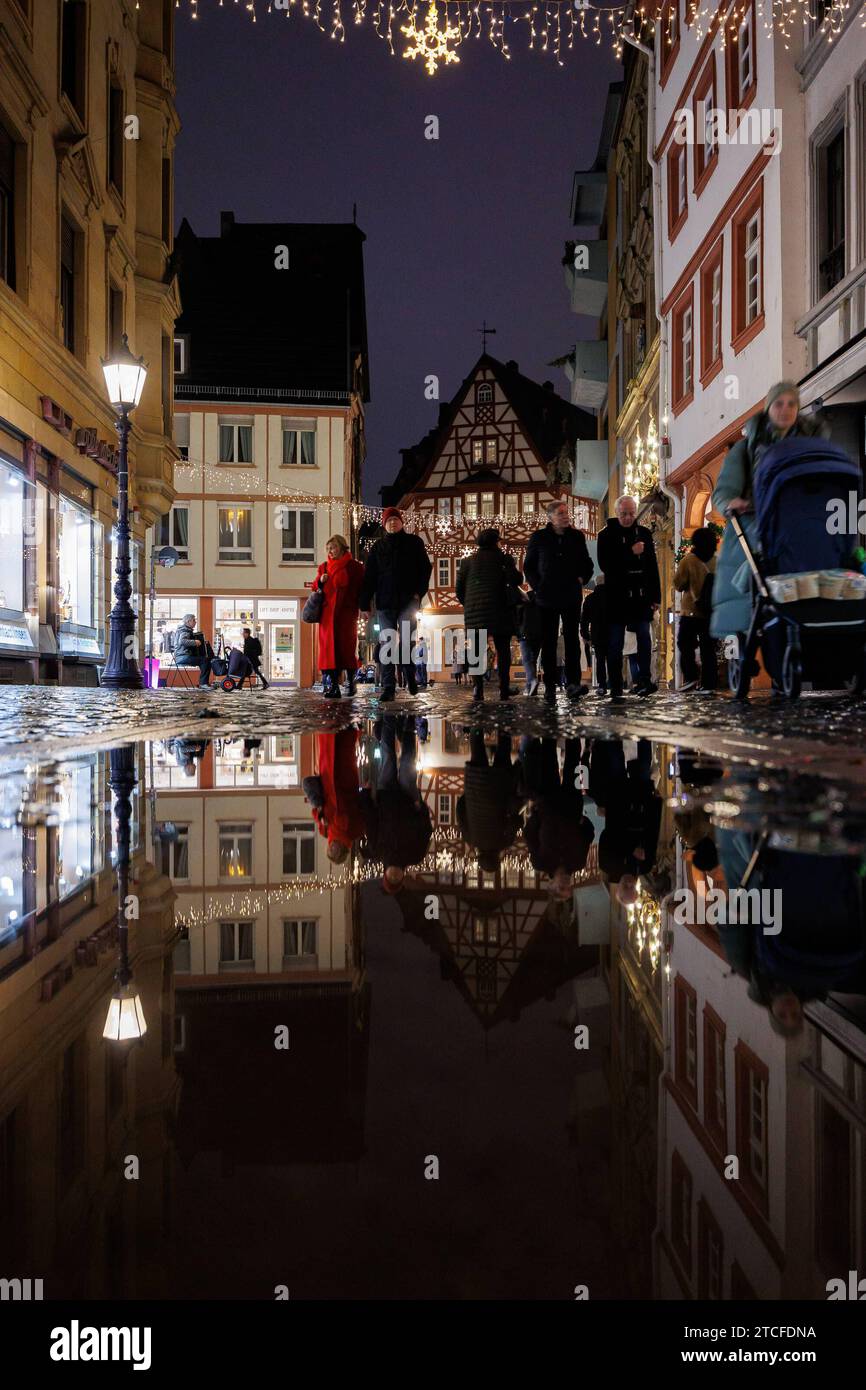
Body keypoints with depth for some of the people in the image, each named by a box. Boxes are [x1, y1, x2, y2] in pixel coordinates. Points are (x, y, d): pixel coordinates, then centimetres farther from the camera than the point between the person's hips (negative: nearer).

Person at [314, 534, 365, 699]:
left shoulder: (354, 567, 2)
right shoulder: (323, 567, 17)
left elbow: (362, 587, -3)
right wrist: (321, 581, 0)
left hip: (346, 613, -4)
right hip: (327, 613, 4)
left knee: (347, 647, -4)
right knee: (329, 648, -4)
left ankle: (351, 683, 9)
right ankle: (332, 687, -6)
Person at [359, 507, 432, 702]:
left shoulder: (414, 543, 9)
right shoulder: (378, 547, 14)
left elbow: (425, 568, 6)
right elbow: (368, 577, 10)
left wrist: (419, 592, -8)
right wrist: (364, 604, 3)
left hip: (408, 600, -2)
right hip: (385, 602, 3)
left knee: (406, 639, -15)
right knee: (387, 644, 0)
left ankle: (410, 677, 7)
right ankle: (388, 687, 1)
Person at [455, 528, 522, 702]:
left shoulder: (468, 561, 11)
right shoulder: (503, 558, 3)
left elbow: (459, 588, 9)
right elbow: (516, 580, -8)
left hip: (474, 612, 2)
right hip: (499, 610, -2)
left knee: (477, 649, 3)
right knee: (502, 649, 3)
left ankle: (478, 688, -8)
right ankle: (504, 688, -5)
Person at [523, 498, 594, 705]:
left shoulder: (577, 537, 8)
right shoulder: (538, 538, 2)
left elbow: (587, 564, 18)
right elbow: (528, 566, 8)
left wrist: (582, 579, 2)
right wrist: (536, 586, -3)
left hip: (571, 597, 1)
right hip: (547, 597, -1)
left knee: (572, 639, -5)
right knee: (548, 642, 2)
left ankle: (573, 682, -8)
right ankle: (549, 686, 6)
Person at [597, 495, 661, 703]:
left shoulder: (644, 533, 8)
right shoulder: (607, 535, 0)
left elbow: (653, 567, 9)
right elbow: (605, 565, -11)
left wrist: (656, 597, 5)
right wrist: (630, 552, -18)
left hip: (641, 597, 2)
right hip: (616, 598, -2)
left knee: (644, 639, -2)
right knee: (615, 644, 1)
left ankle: (644, 680, 4)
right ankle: (615, 688, 4)